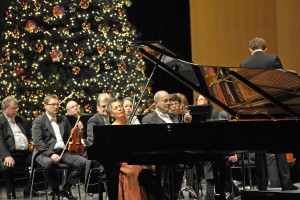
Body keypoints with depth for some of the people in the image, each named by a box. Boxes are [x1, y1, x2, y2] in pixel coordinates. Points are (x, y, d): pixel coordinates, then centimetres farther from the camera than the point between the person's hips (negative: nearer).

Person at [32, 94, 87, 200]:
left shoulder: (63, 119, 21)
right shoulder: (38, 122, 3)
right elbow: (38, 142, -9)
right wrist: (51, 154, -23)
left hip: (63, 152, 5)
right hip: (45, 153, -5)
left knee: (83, 162, -18)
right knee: (49, 163, -40)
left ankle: (66, 188, -4)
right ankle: (55, 191, -16)